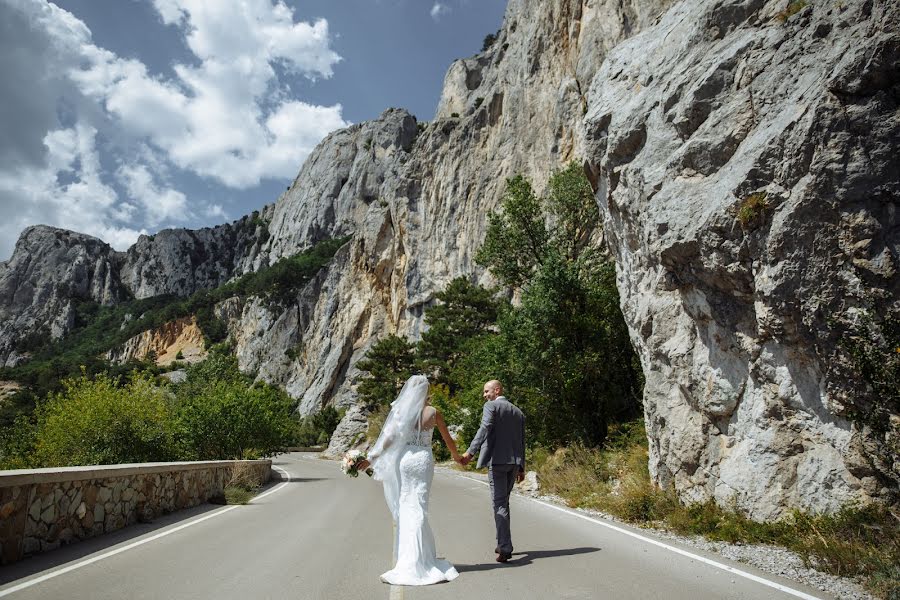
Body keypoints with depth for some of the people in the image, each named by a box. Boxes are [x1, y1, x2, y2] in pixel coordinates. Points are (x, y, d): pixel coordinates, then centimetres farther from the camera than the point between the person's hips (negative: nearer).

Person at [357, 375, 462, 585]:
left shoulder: (402, 410, -3)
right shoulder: (433, 412, -1)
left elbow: (389, 437, -8)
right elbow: (448, 439, 8)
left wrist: (371, 458, -2)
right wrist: (457, 457, 25)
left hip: (404, 459, 0)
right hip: (424, 459, 0)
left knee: (405, 507, 12)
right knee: (418, 508, 5)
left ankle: (414, 558, 21)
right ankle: (418, 559, 7)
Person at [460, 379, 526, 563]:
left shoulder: (491, 406, -3)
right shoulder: (518, 412, 18)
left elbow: (485, 429, -20)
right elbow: (521, 441, 18)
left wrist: (470, 452, -28)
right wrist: (521, 467, 22)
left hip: (497, 460, -7)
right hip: (514, 462, 7)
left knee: (499, 504, -4)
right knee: (503, 502, 19)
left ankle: (505, 548, -6)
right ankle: (503, 543, 26)